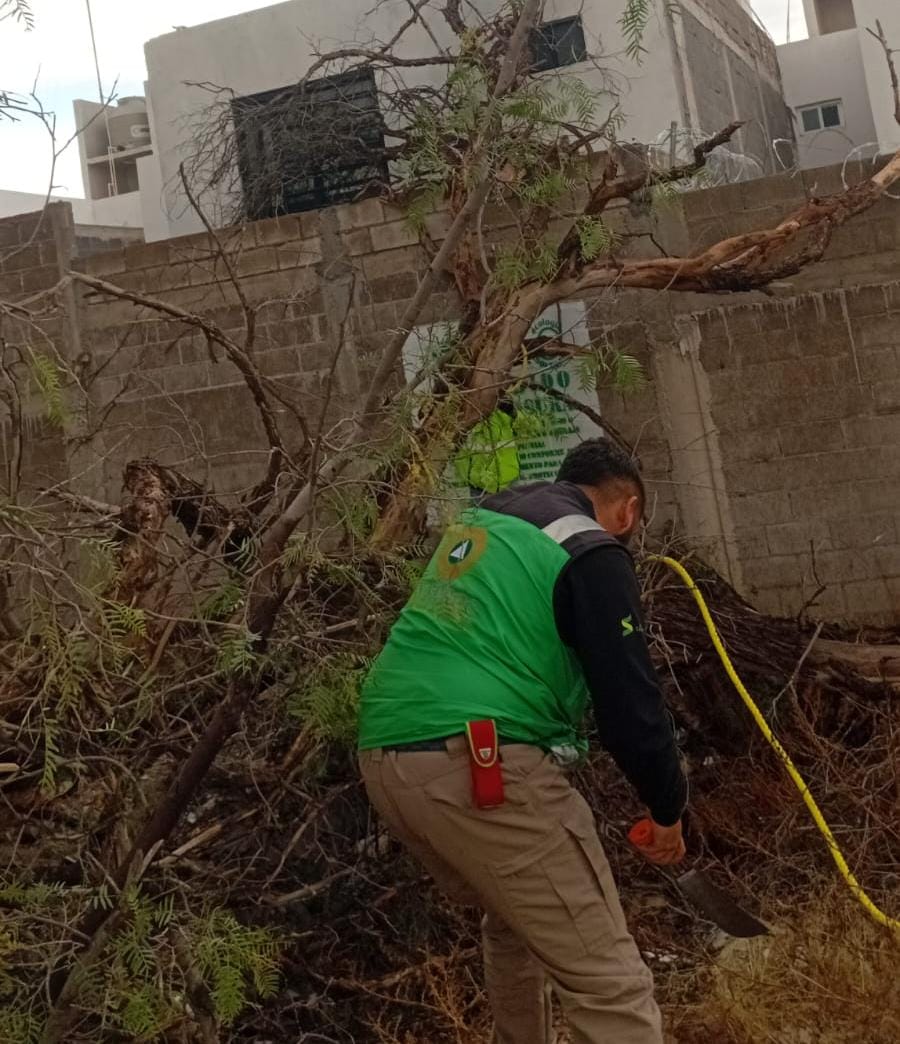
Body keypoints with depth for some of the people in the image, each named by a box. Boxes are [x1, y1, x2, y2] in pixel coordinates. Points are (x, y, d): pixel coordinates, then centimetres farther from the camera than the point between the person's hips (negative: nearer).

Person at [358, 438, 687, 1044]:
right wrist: (668, 807, 10)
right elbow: (630, 702, -6)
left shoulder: (479, 524, 23)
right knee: (610, 985, -6)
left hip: (385, 756, 9)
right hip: (482, 767, -9)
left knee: (514, 923, 31)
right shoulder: (591, 551, -1)